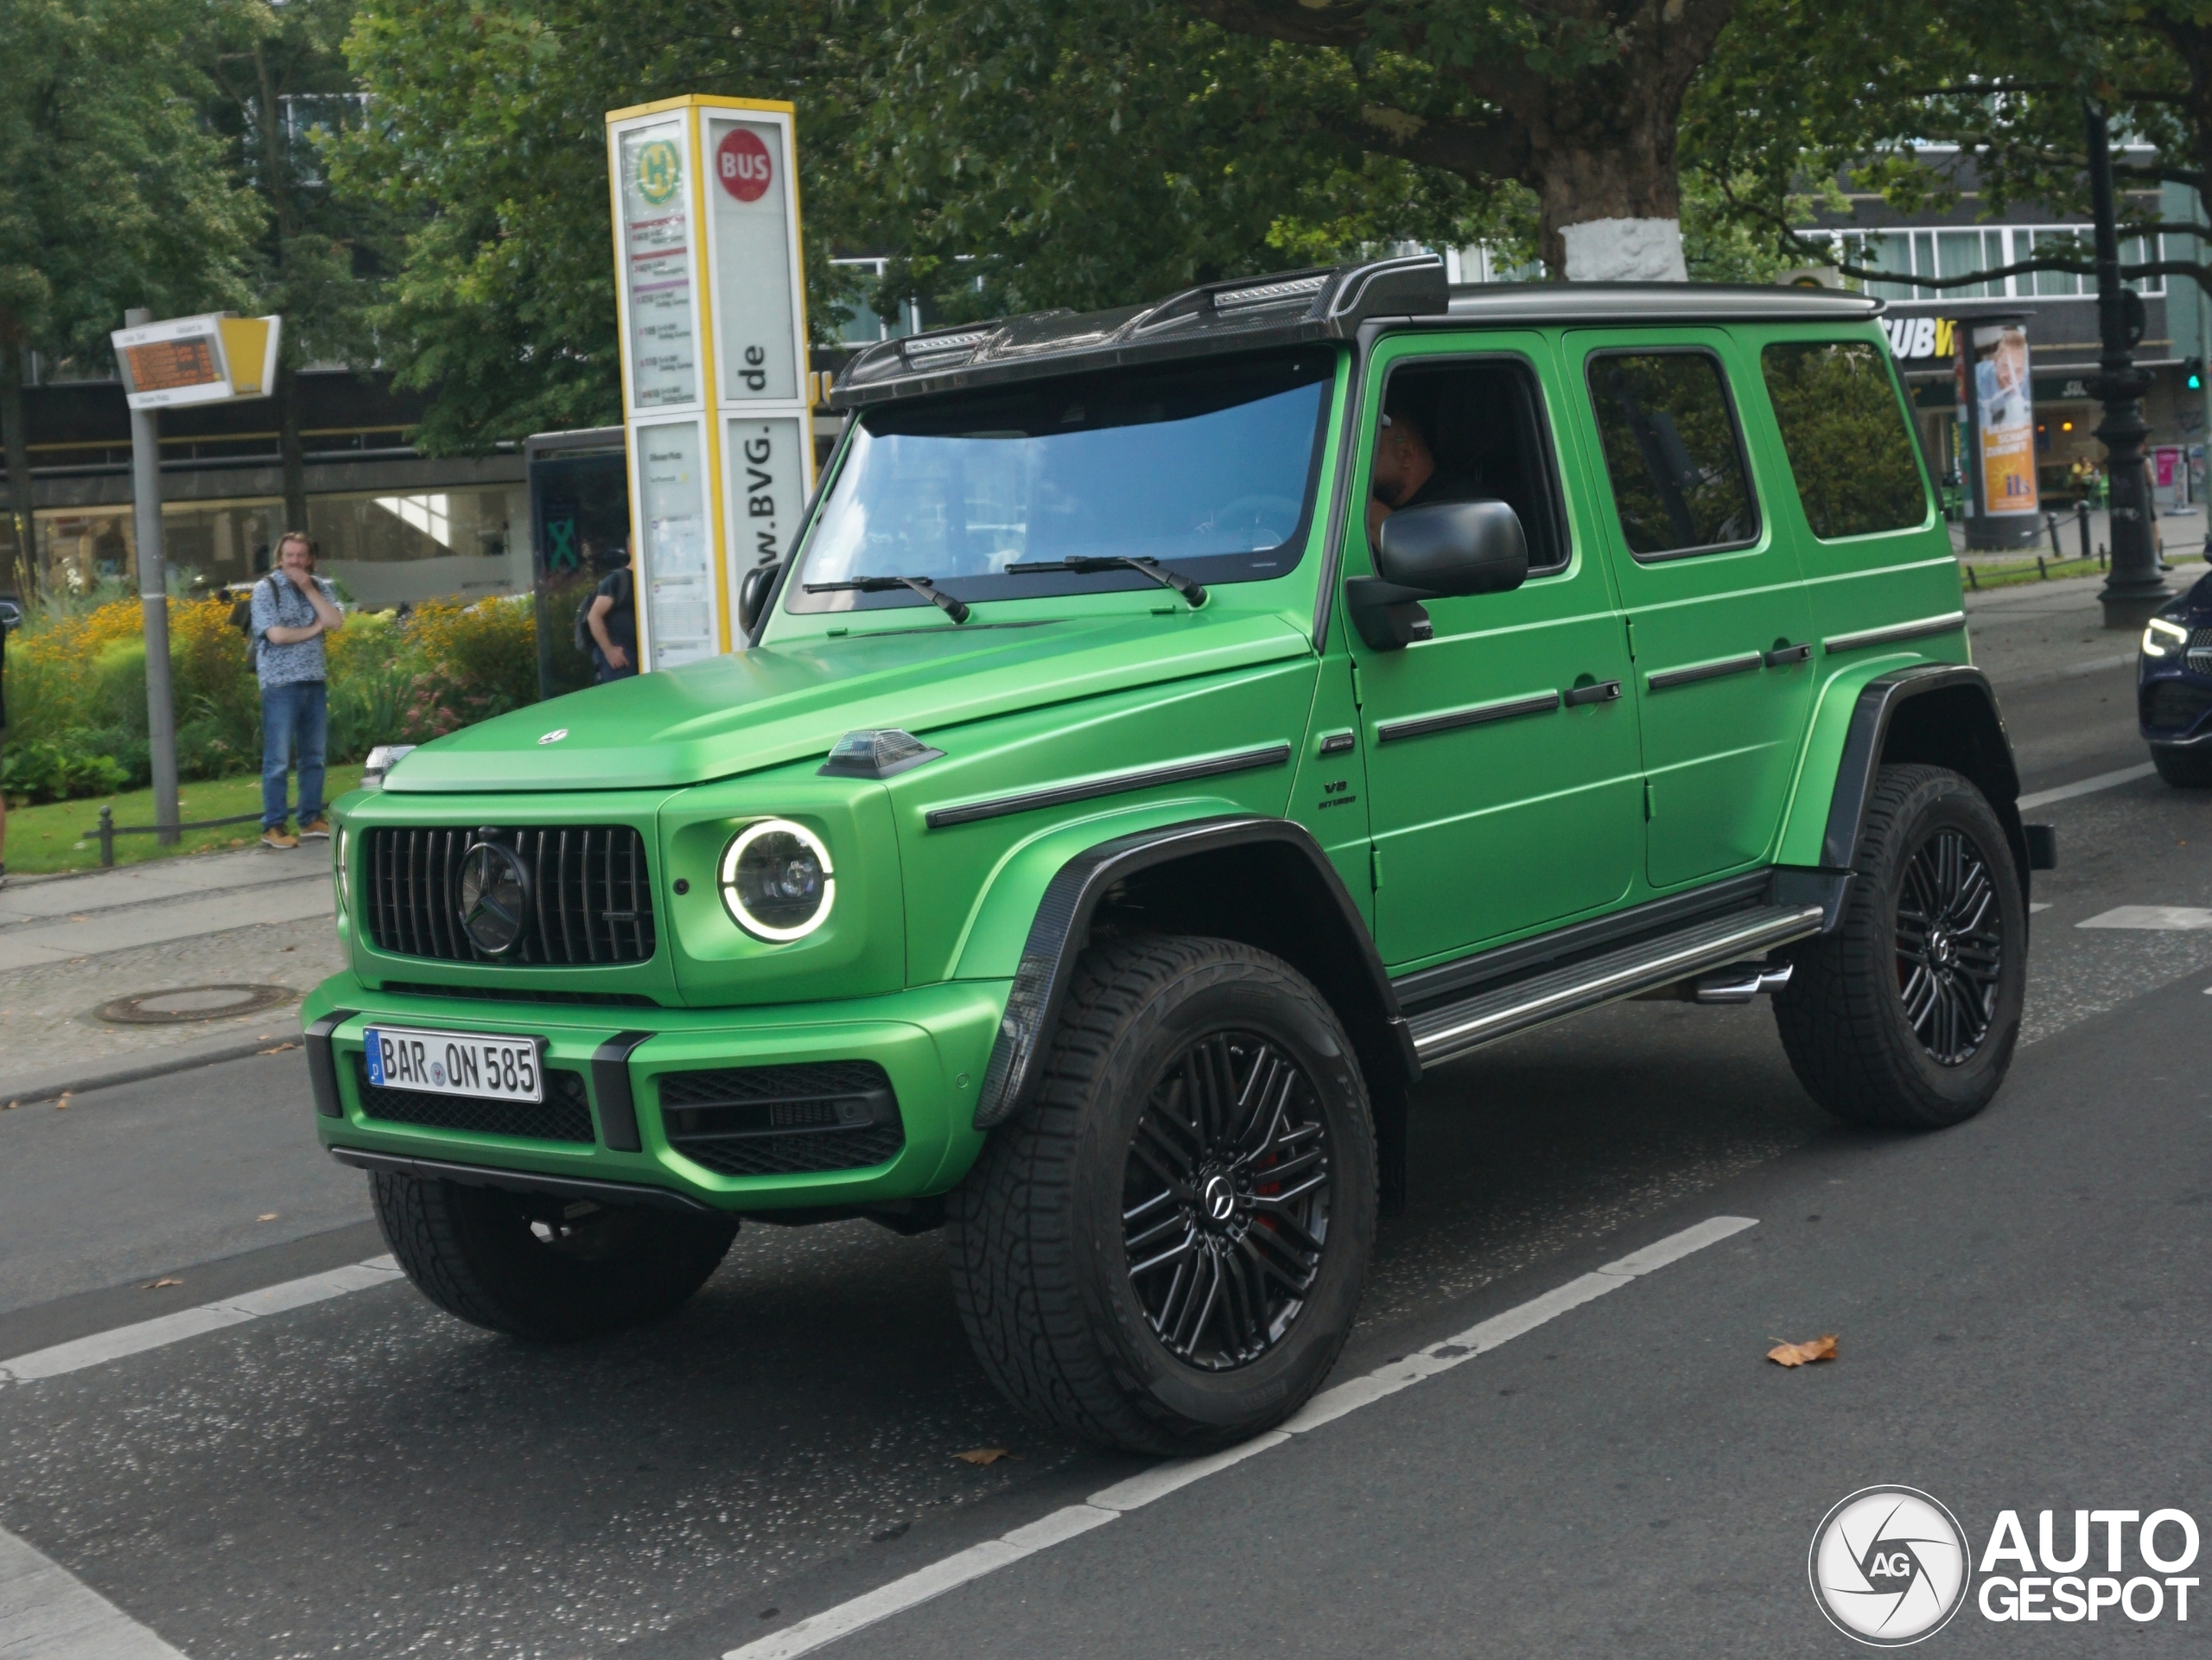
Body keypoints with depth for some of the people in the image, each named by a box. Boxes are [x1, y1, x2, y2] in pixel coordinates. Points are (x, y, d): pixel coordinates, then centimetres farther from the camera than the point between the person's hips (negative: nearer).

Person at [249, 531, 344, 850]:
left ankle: (312, 819, 21)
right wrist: (314, 628, -4)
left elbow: (336, 622, -5)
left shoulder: (320, 587, 10)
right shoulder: (266, 589, -5)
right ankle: (273, 827, 0)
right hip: (281, 684, -5)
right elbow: (277, 634, -15)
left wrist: (308, 589, -9)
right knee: (278, 760, -4)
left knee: (313, 756, 12)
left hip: (316, 682, 5)